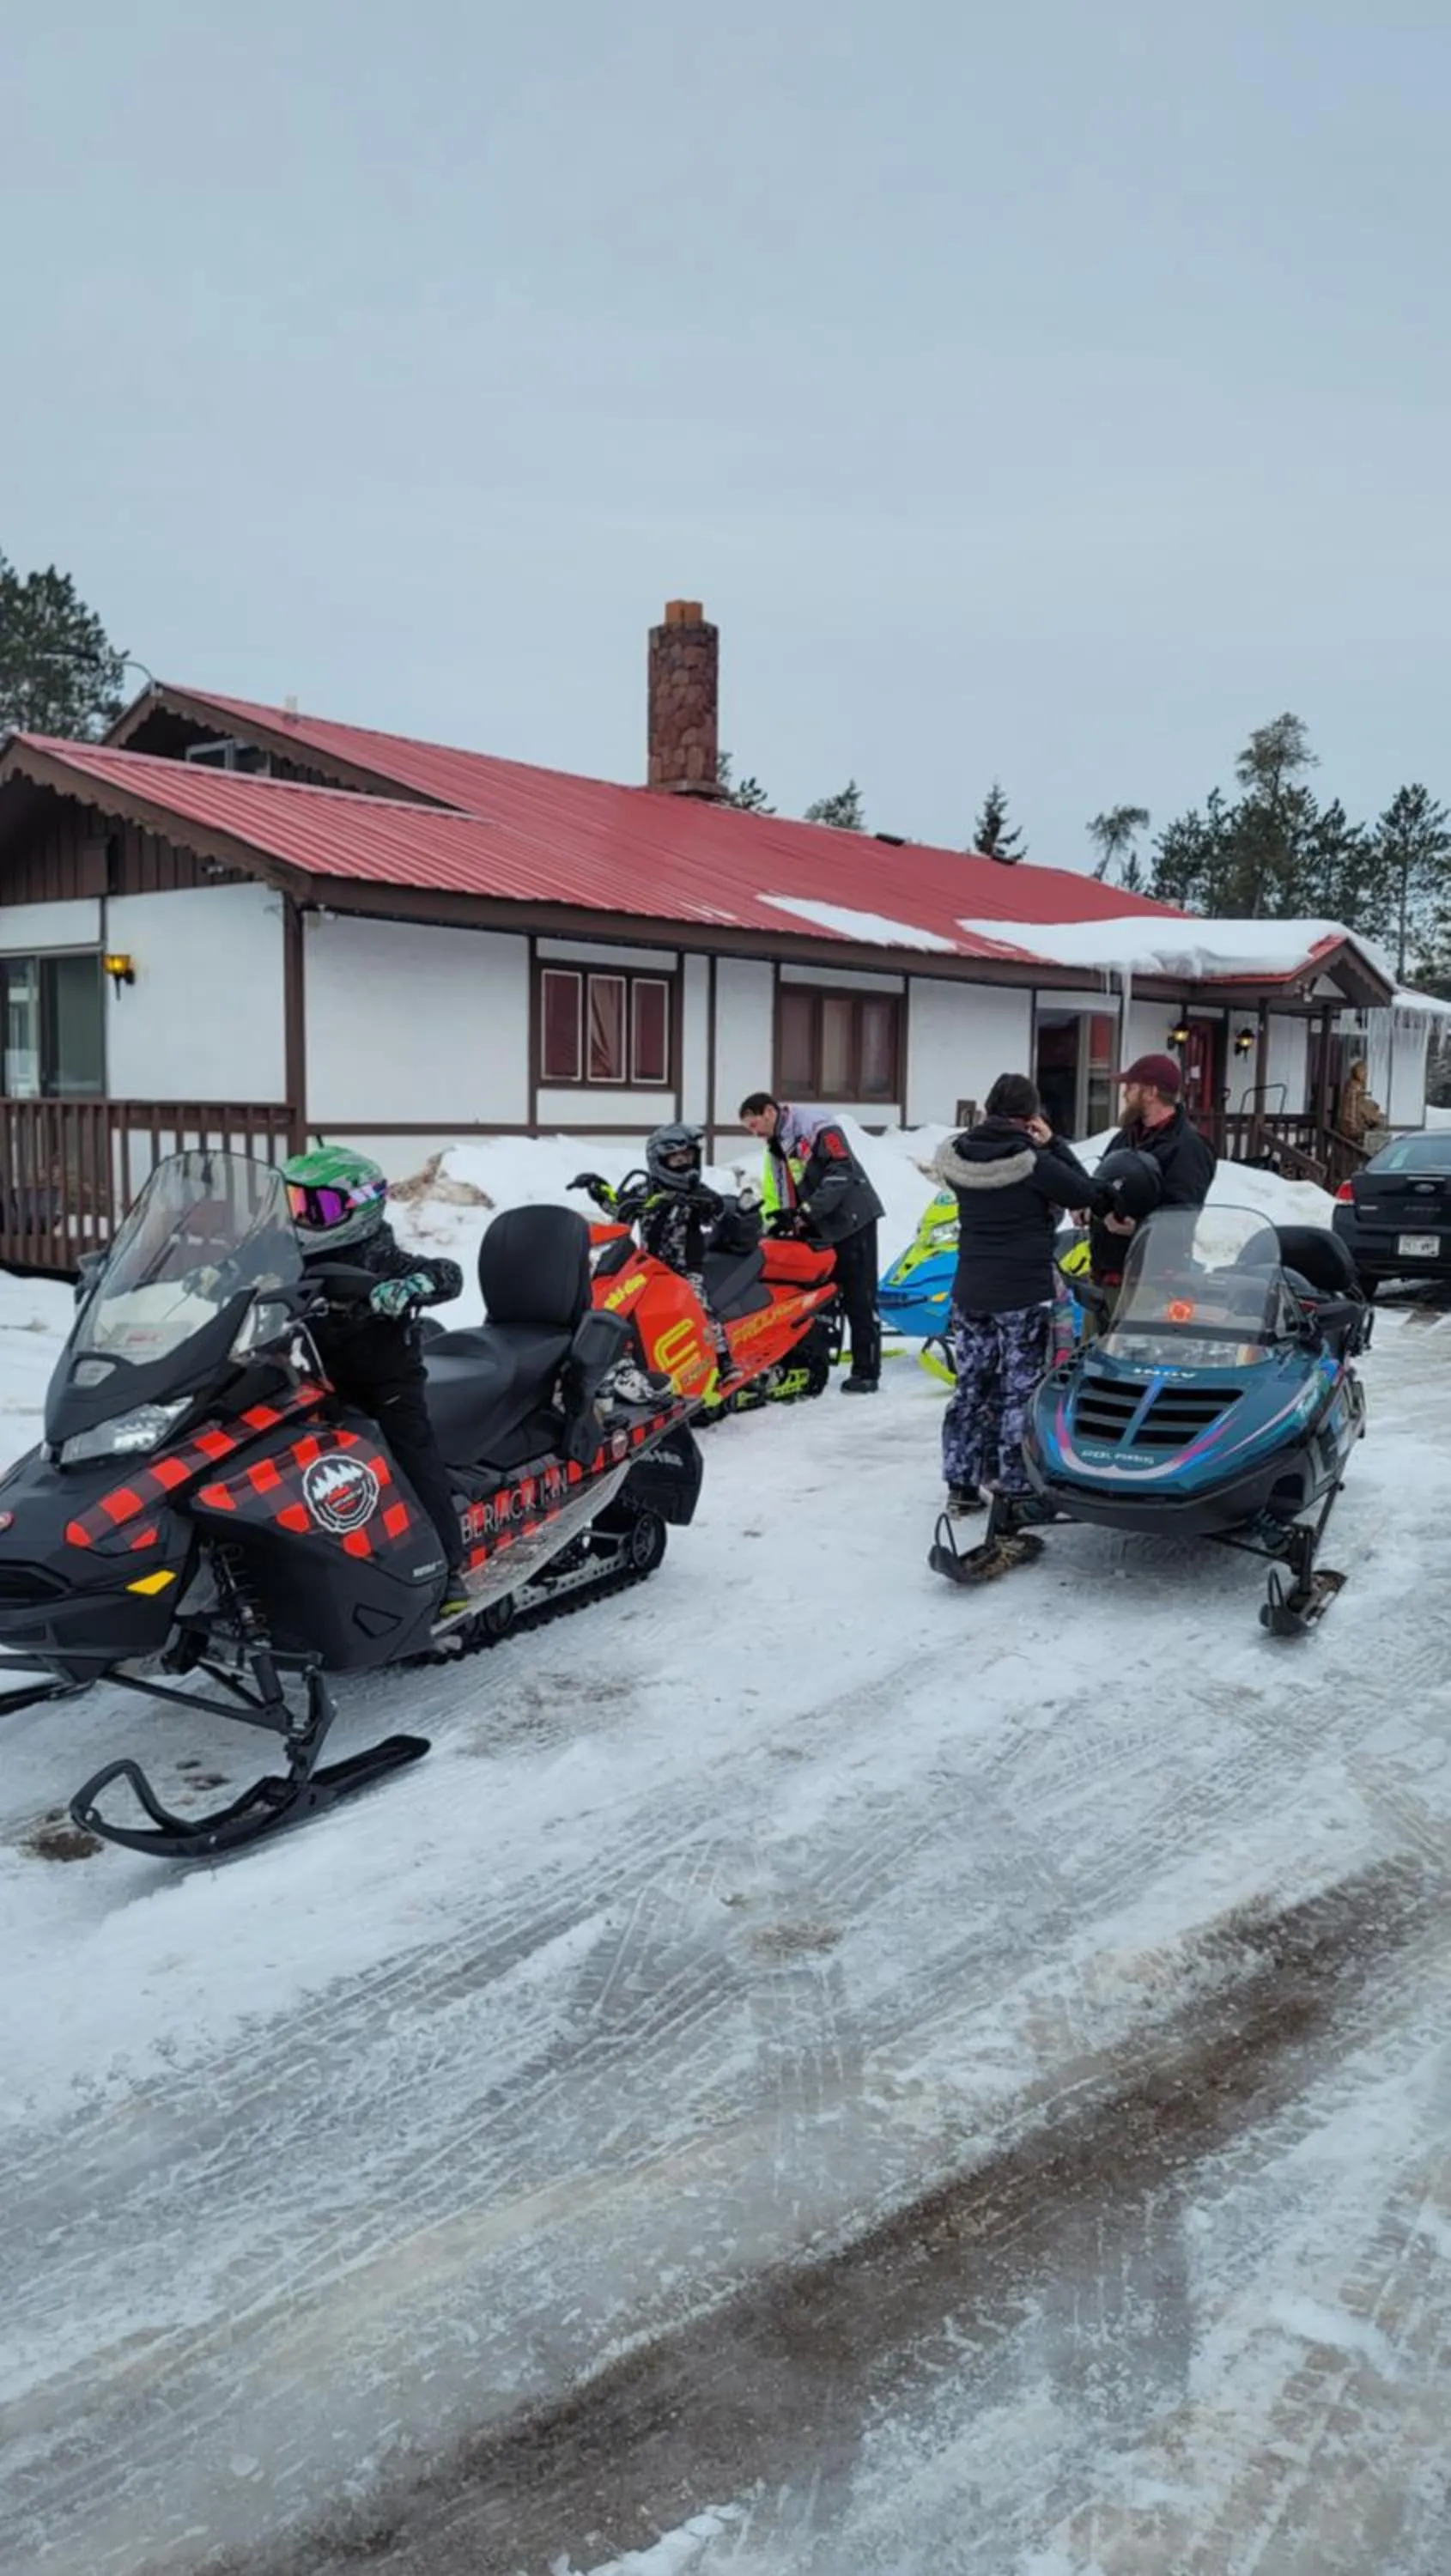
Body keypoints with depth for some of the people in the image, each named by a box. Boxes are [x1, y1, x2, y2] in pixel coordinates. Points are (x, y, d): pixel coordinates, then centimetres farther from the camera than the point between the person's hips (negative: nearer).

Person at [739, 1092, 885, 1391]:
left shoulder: (818, 1127, -12)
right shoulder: (774, 1148, 15)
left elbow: (841, 1172, -21)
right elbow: (773, 1196, 20)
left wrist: (809, 1211, -24)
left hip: (851, 1221, -8)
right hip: (813, 1231, 8)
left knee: (858, 1300, -5)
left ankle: (866, 1371, -1)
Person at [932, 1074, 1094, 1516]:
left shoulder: (958, 1157, -1)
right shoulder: (1032, 1161, -15)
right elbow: (1084, 1192, -5)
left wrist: (985, 1130, 9)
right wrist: (1052, 1143, 0)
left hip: (970, 1292, 5)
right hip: (1025, 1295, -5)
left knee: (971, 1387, 13)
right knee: (1019, 1394, 3)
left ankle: (961, 1484, 19)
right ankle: (1016, 1488, 7)